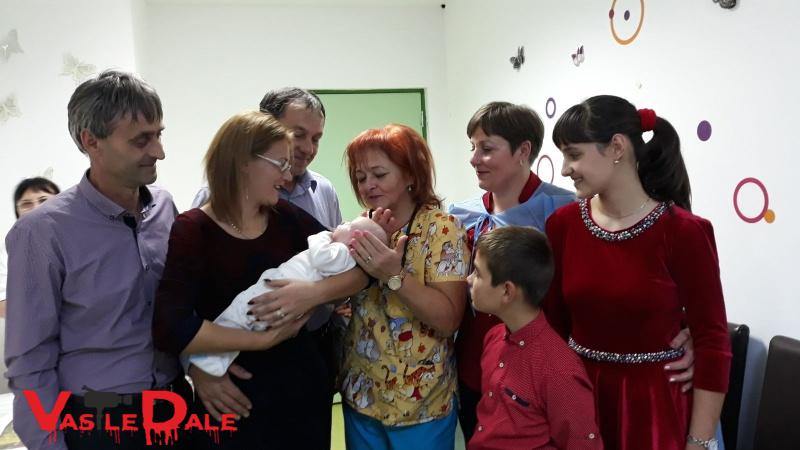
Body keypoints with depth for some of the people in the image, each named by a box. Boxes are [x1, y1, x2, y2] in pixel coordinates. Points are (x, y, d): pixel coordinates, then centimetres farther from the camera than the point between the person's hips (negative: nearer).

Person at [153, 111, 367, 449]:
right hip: (235, 399, -4)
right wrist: (265, 338, -19)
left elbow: (360, 268, -2)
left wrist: (314, 292, -21)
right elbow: (170, 329, -25)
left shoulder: (287, 217, -1)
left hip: (303, 386, 5)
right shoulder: (192, 230, -13)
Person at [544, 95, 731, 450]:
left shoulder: (683, 232, -14)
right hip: (578, 393, 4)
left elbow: (712, 342, -11)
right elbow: (553, 322, 2)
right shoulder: (562, 224, -4)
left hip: (656, 401, -3)